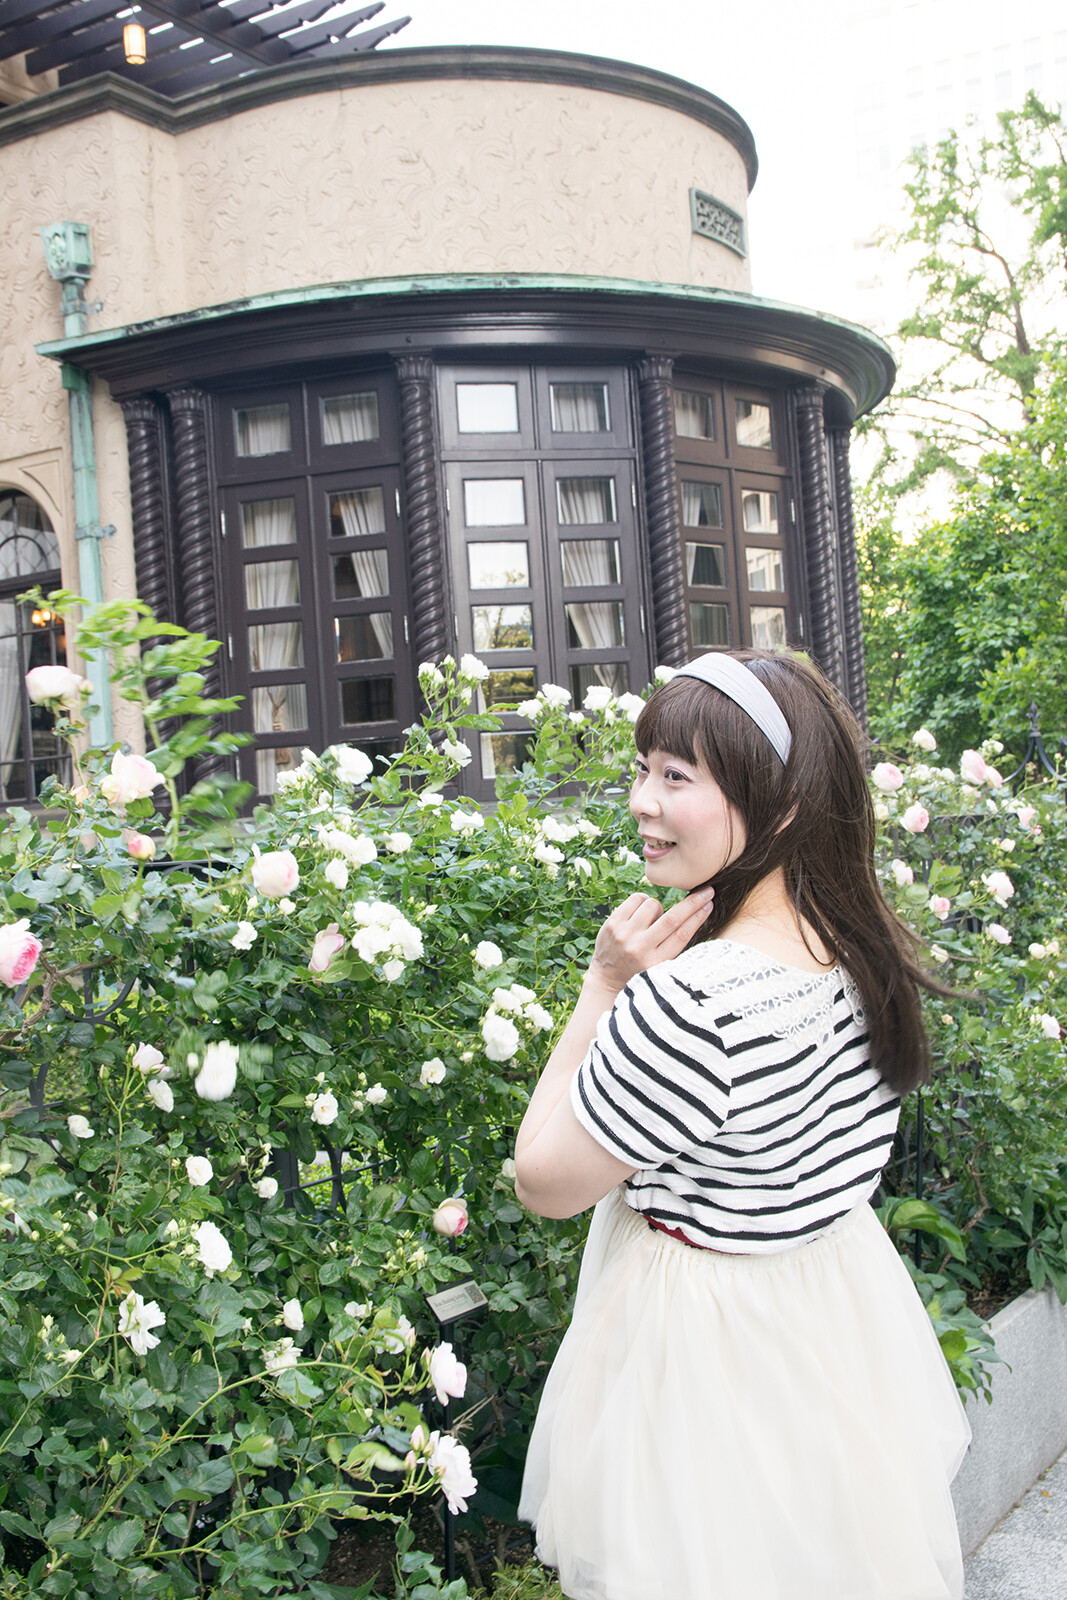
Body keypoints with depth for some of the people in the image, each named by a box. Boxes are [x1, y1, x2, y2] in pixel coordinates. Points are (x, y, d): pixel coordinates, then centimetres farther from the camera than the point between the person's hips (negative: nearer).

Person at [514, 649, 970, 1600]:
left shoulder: (692, 1001, -34)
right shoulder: (870, 954, -8)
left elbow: (545, 1183, -19)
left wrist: (604, 988, -17)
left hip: (706, 1341, -7)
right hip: (842, 1308, 8)